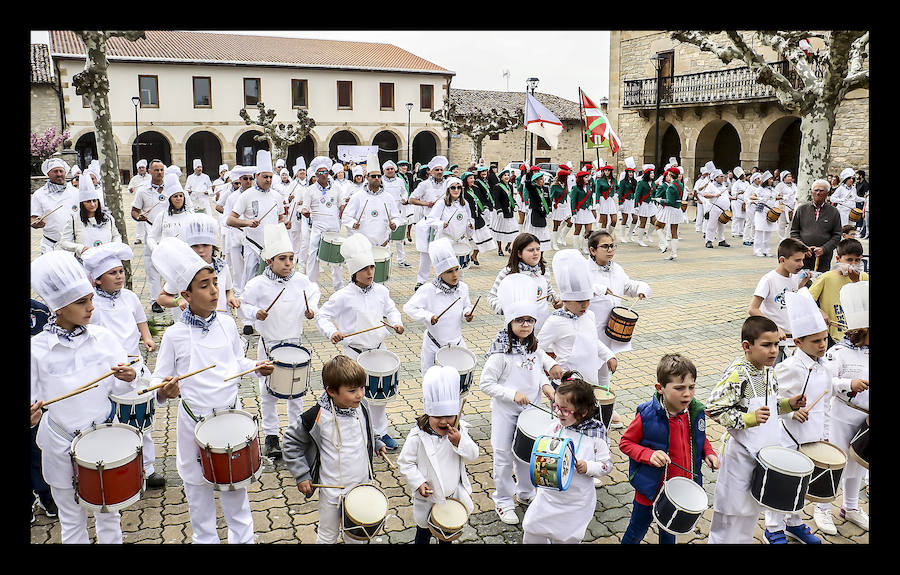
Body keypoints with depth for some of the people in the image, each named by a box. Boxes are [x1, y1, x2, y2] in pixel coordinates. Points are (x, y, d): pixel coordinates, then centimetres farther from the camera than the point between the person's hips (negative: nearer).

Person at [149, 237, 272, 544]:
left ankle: (242, 536, 37)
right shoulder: (175, 335, -14)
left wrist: (256, 367, -8)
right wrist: (165, 388, -29)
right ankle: (205, 538, 37)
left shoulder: (227, 323, -5)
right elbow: (159, 379, -8)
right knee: (198, 484, 15)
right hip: (195, 419, -2)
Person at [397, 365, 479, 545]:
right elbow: (405, 463, -17)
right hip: (428, 496, -4)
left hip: (454, 493, 4)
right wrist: (418, 483, -25)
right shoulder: (418, 437, -23)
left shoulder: (460, 431, -11)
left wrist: (459, 441, -27)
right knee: (424, 532, 19)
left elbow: (473, 456, -11)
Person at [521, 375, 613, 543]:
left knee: (566, 538, 14)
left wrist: (587, 467, -24)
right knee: (531, 533, 13)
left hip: (576, 504, -2)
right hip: (548, 496, 3)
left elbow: (607, 464, -8)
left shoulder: (595, 436, -15)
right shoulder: (554, 427, -8)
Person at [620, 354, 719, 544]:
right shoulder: (647, 415, -26)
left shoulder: (696, 412, -11)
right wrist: (649, 455, -29)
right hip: (651, 488, -4)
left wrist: (709, 453, -9)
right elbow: (625, 443, -14)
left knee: (669, 531, 30)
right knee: (637, 531, 17)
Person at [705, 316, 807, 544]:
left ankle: (744, 539, 40)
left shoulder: (769, 372, 3)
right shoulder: (736, 375, -23)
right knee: (734, 512, 6)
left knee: (752, 508, 22)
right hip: (742, 455, -8)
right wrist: (748, 419, -30)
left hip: (765, 452, 8)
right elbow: (713, 408, -25)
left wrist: (788, 404, 1)